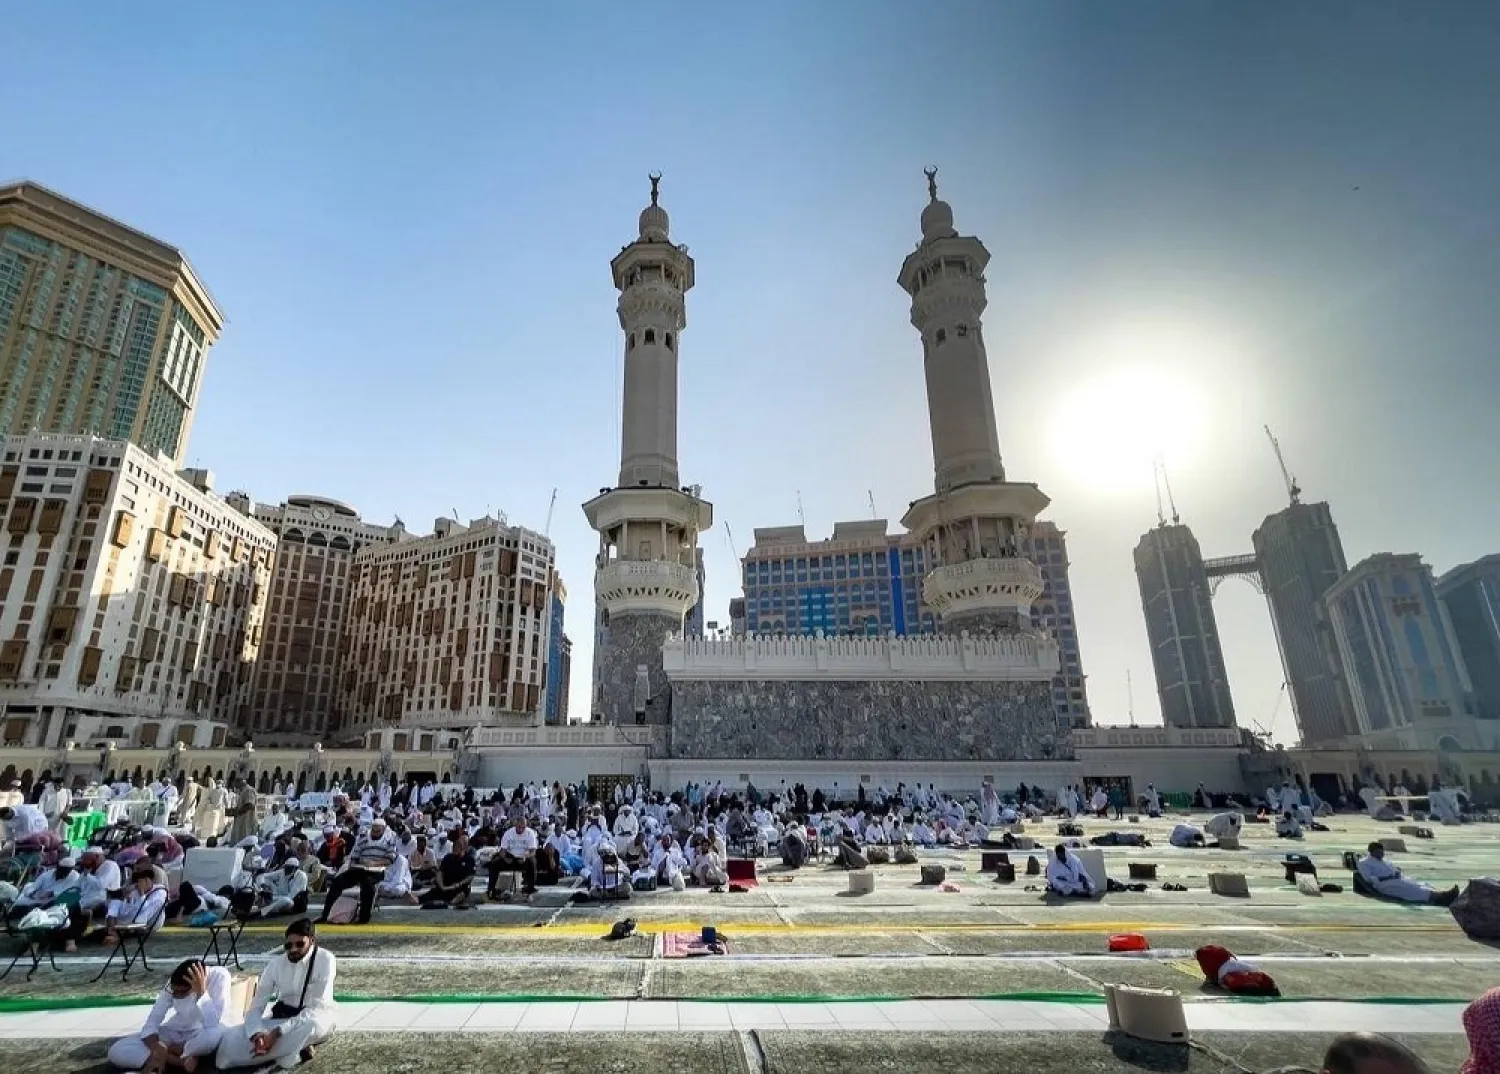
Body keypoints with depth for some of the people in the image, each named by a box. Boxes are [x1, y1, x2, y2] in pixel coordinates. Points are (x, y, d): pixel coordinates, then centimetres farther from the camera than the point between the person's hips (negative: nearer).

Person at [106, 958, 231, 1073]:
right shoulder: (174, 985, -18)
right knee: (116, 1052, -17)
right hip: (174, 1033, 4)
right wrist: (158, 1051, -31)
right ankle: (182, 1060, -15)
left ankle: (169, 1050, -10)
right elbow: (151, 1022, -15)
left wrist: (201, 991, -41)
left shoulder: (219, 976, -28)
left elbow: (213, 1025, -35)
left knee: (217, 1033, -40)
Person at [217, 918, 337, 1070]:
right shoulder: (275, 964, -6)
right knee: (229, 1043, -15)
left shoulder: (325, 959, -20)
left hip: (316, 1018, -6)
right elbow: (256, 1006, -8)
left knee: (310, 1023, -42)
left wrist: (278, 1032, -33)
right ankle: (296, 1047, -13)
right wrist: (257, 1034, -29)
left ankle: (284, 1053, -14)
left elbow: (316, 1008, -24)